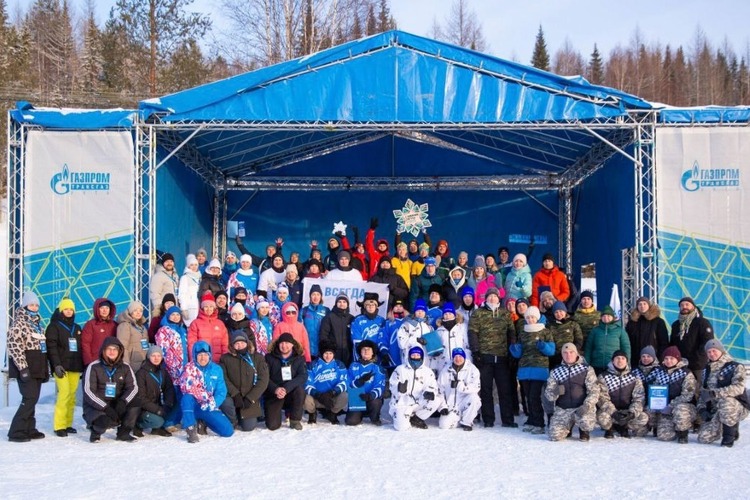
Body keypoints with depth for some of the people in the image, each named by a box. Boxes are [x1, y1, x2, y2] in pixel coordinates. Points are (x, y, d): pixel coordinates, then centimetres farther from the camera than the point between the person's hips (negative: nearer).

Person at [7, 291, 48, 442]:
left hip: (37, 369, 8)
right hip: (26, 369, -8)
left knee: (32, 399, 10)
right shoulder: (19, 323, -8)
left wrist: (45, 368, 19)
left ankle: (29, 429, 16)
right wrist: (23, 368, -22)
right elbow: (14, 346, -16)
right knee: (29, 399, -13)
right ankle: (16, 432, -9)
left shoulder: (37, 323, 17)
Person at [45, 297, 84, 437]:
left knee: (72, 395, 2)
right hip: (62, 366, -5)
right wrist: (56, 365, -18)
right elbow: (51, 347, -8)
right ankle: (59, 426, -11)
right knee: (64, 393, -15)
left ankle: (68, 423, 8)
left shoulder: (77, 328, 20)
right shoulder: (54, 326, 2)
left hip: (75, 367, 5)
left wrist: (82, 367, 15)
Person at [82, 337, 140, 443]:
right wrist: (106, 408, -26)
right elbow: (88, 391, -15)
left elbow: (133, 387, -4)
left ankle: (123, 432, -4)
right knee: (104, 421, -35)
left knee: (135, 403, -23)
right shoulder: (94, 367, -8)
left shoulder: (125, 367, 3)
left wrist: (123, 401, -26)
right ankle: (96, 431, 4)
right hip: (95, 406, -4)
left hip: (117, 405, 4)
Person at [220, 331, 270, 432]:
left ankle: (251, 418, 27)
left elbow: (263, 380, -5)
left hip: (250, 399, -1)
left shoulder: (258, 358, 0)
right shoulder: (225, 359, 2)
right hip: (232, 397, 1)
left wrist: (250, 398, -14)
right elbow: (224, 379, -6)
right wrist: (235, 395, -18)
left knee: (248, 427, -11)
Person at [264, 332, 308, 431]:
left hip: (292, 393, 1)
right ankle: (273, 411, 19)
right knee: (272, 425, -18)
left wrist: (286, 388, -30)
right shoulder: (269, 358, 0)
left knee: (299, 389, -34)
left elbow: (303, 376, -15)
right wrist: (276, 389, -28)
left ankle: (295, 420, -12)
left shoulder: (299, 358, 0)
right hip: (274, 394, 0)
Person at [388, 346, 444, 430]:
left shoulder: (427, 371, 5)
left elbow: (432, 385, -4)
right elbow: (393, 386, -7)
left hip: (418, 403, 3)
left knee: (436, 400, -22)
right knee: (401, 427, -25)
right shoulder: (400, 369, -2)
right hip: (402, 404, -3)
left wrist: (429, 392, -28)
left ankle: (416, 418, -2)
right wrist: (399, 389, -31)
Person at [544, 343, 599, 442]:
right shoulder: (555, 372, 10)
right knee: (555, 436, -16)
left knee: (586, 422, -34)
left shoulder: (587, 369, 3)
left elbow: (594, 391, -4)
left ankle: (584, 430, 6)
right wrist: (555, 392, -19)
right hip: (562, 409, 2)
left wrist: (586, 406, -21)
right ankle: (568, 426, 21)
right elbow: (548, 394, 5)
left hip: (582, 407, -2)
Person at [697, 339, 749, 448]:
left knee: (725, 401, -39)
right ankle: (733, 429, 19)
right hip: (715, 411, 6)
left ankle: (729, 436, -18)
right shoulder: (708, 370, 13)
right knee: (703, 438, -10)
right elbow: (702, 392, 13)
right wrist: (702, 408, -4)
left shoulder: (736, 367, -6)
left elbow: (738, 388, -22)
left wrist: (715, 393, -30)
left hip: (737, 408, -6)